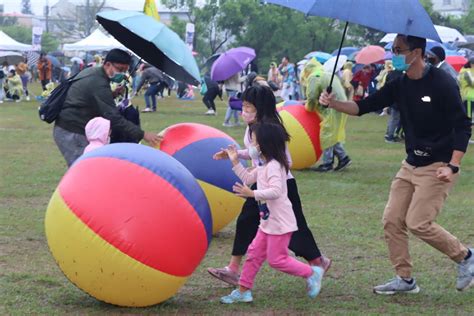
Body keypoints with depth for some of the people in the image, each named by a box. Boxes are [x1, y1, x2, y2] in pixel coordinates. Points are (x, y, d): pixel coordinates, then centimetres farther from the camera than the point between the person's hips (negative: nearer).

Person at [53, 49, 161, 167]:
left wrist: (113, 94, 5)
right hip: (71, 133, -10)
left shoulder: (91, 71, 11)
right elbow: (113, 117, -26)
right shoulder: (99, 84, -21)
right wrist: (142, 135, -27)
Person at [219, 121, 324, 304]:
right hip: (268, 221, 10)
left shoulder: (273, 166, -21)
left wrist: (252, 194, -32)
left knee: (276, 259, -4)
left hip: (280, 222, -10)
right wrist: (235, 162, 20)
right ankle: (243, 290, 17)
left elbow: (275, 191, -32)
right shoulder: (263, 166, 10)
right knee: (254, 253, 11)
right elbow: (248, 178, 26)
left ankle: (312, 273, 10)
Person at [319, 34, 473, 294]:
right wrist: (334, 104, -11)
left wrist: (452, 166, -22)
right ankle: (405, 279, 15)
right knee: (392, 221, 4)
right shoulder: (400, 85, 4)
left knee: (418, 223, -12)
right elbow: (365, 106, 5)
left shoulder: (442, 83, -16)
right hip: (411, 165, 8)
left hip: (438, 166, -8)